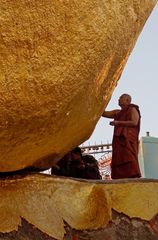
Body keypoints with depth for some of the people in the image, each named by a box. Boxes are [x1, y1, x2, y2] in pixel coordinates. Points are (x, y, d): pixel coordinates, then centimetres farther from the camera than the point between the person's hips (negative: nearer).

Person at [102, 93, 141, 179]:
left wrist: (118, 122, -8)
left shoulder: (132, 109, 7)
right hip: (119, 140, 7)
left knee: (129, 160, -21)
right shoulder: (117, 112, 26)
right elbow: (104, 113, 24)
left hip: (128, 139, -7)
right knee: (118, 161, -7)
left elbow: (134, 122, -8)